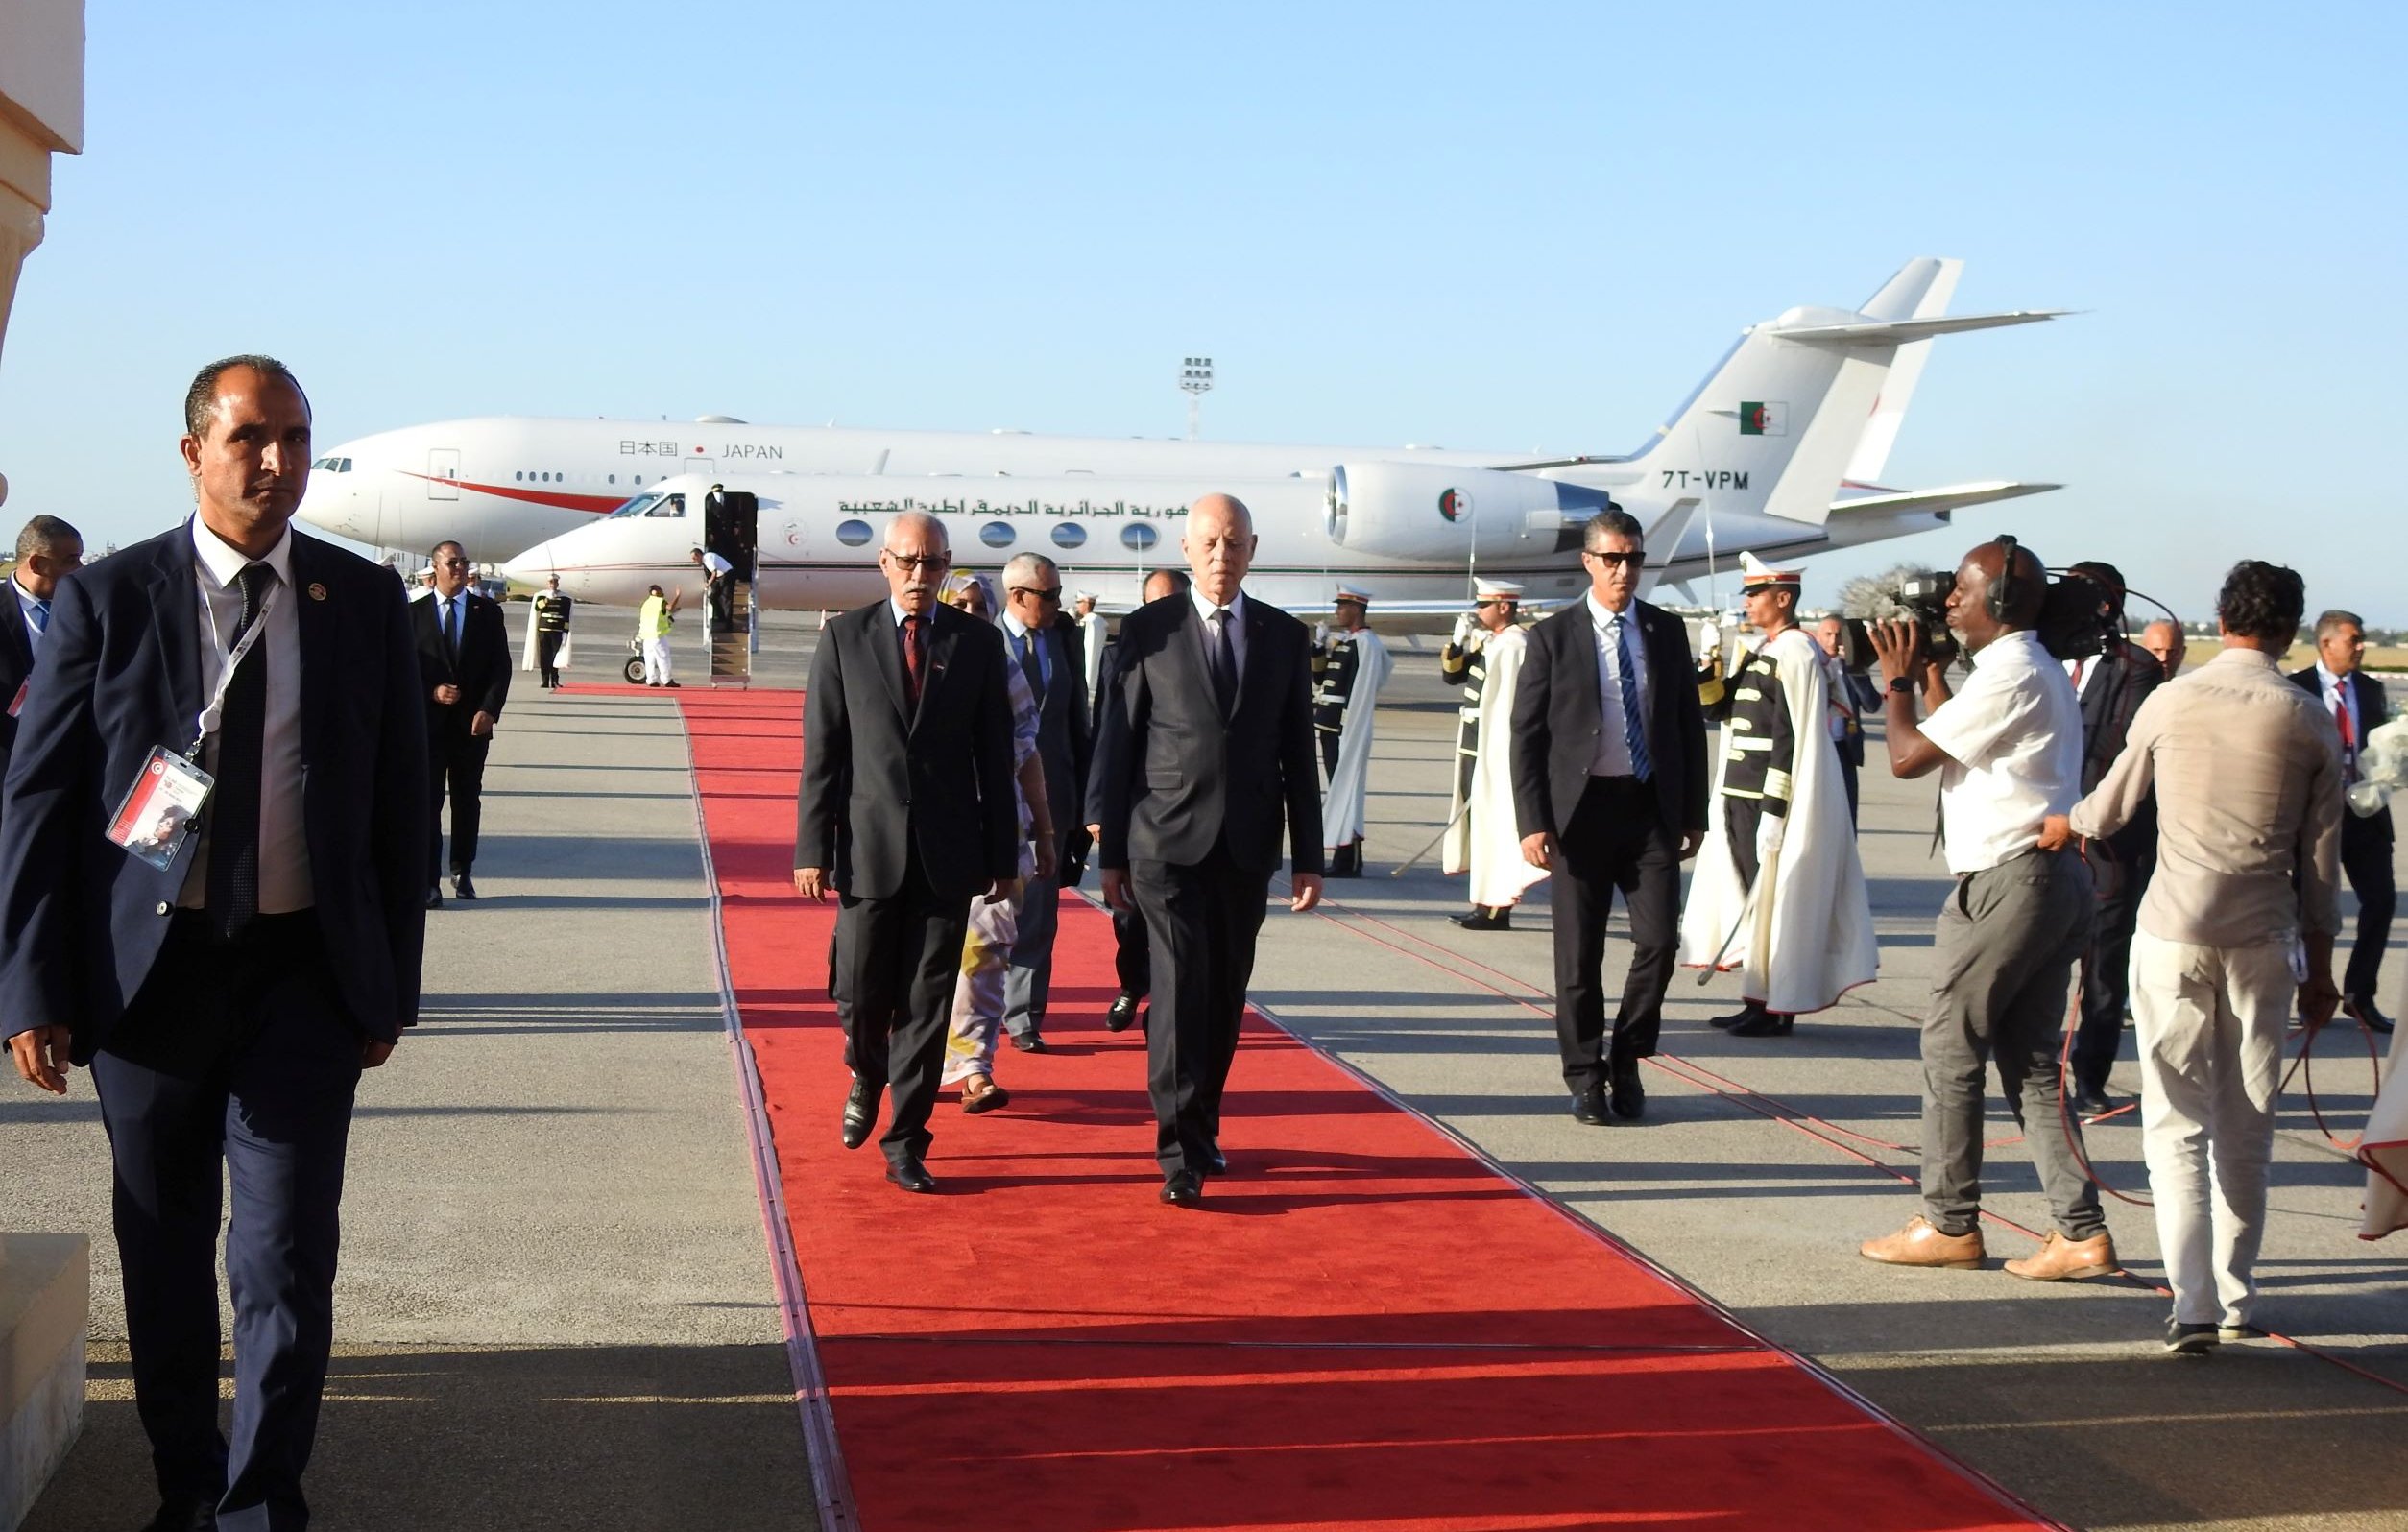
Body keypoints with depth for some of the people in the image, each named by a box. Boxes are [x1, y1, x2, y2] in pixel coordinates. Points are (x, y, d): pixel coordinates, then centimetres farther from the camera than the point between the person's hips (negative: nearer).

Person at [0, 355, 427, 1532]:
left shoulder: (365, 603, 3)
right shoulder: (107, 599, -2)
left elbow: (399, 803, 7)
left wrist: (393, 984, 6)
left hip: (306, 978, 0)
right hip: (148, 971, 0)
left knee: (288, 1256, -2)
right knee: (165, 1257, 11)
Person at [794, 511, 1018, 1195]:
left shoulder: (979, 642, 5)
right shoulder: (845, 638, 2)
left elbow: (995, 755, 6)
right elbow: (821, 752, 1)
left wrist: (1004, 856, 4)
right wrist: (812, 849, -4)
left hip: (948, 854, 1)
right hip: (869, 847, 0)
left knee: (927, 1004, 2)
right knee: (862, 996, 4)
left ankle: (905, 1144, 11)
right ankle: (868, 1077, 37)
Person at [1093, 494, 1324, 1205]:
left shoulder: (1285, 636, 7)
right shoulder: (1148, 630, 0)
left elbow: (1298, 753, 9)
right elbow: (1117, 745, 2)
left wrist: (1308, 857, 6)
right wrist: (1111, 853, 0)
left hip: (1247, 847, 3)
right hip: (1169, 840, -3)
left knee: (1225, 994, 9)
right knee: (1181, 986, -11)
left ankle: (1203, 1125, 25)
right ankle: (1180, 1152, -9)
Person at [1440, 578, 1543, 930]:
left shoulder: (1513, 646, -16)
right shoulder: (1487, 642, 14)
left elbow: (1508, 705, -20)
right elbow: (1451, 675, 19)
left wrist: (1490, 760, -21)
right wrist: (1459, 642, 2)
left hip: (1494, 753, -10)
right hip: (1476, 748, 10)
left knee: (1494, 822, -7)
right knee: (1479, 821, 13)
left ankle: (1497, 908, -4)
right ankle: (1486, 904, 20)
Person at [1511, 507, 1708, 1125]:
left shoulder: (1666, 632, 8)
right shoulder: (1553, 637, 0)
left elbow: (1689, 725, 13)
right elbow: (1527, 735, -1)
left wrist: (1694, 815, 9)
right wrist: (1533, 821, -9)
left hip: (1652, 808, 2)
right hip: (1581, 808, -2)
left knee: (1659, 939, -6)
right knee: (1579, 955, 3)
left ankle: (1627, 1060, 15)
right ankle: (1586, 1077, 16)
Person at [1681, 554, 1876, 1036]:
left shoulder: (1795, 652, -13)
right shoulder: (1760, 650, 16)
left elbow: (1790, 735, -18)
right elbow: (1718, 708, 19)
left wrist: (1774, 809, -21)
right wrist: (1711, 669, -1)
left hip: (1769, 798, -9)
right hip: (1740, 797, 9)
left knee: (1772, 899, -4)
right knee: (1751, 898, 12)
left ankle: (1777, 1008, 2)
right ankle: (1758, 1000, 19)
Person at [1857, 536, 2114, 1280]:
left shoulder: (2009, 676, -14)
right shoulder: (2039, 672, 19)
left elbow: (1907, 757, -13)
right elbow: (1951, 746, 24)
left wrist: (1899, 681, 2)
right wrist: (1931, 675, 21)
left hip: (2010, 880, -10)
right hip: (2052, 882, 10)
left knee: (1950, 1049, 0)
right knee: (2031, 1061, 9)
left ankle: (1949, 1224, 8)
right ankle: (2081, 1231, 5)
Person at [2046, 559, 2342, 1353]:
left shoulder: (2171, 702, 0)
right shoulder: (2310, 723, 0)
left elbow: (2112, 807, 14)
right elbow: (2321, 863, 4)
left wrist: (2062, 827, 36)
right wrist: (2319, 970, 13)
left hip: (2174, 931, -1)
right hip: (2264, 939, 1)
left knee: (2178, 1124, 0)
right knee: (2246, 1131, 13)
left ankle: (2194, 1303, -10)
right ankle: (2235, 1295, 22)